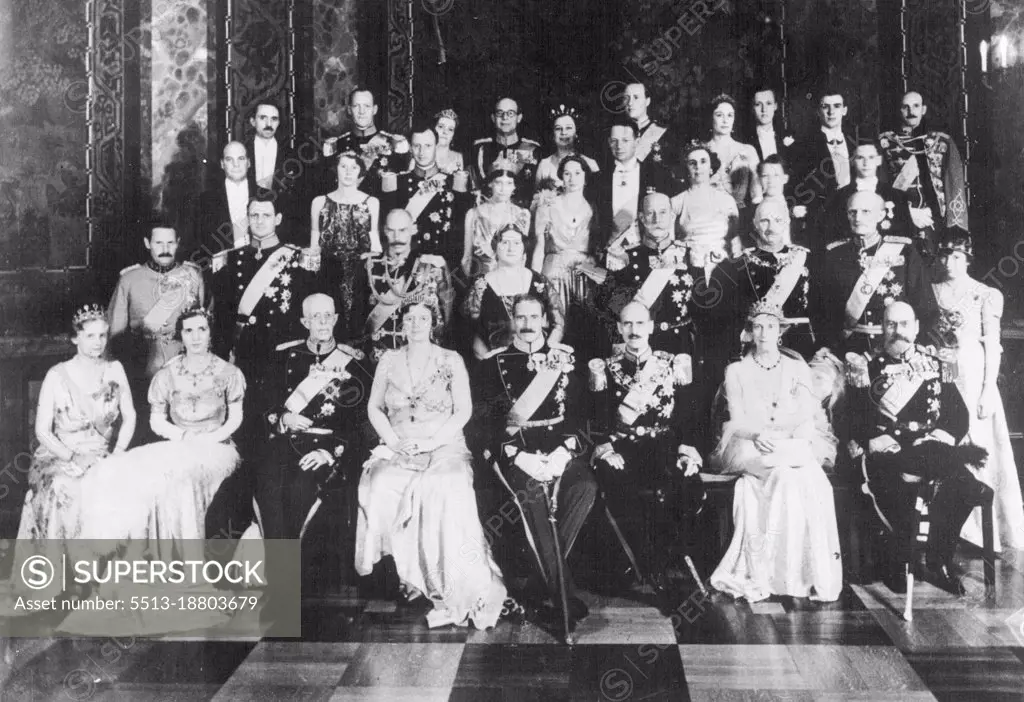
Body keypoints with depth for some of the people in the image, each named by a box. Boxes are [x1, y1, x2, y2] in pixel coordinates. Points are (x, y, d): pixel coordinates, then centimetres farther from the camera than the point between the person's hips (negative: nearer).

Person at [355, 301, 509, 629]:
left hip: (444, 445, -2)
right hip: (397, 450, 3)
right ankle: (411, 574, -20)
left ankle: (458, 588, -29)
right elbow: (374, 407, 13)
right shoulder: (389, 360, 15)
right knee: (380, 485, -31)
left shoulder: (451, 361, 7)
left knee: (442, 488, -35)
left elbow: (463, 411, 1)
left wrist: (431, 442, -12)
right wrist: (393, 441, -5)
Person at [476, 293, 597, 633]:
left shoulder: (565, 355, 15)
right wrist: (522, 458, -13)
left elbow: (577, 410, 7)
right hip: (517, 450, -2)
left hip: (560, 448, 2)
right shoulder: (495, 362, 10)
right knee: (532, 493, -31)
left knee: (585, 487, -28)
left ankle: (549, 572, -12)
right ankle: (564, 595, -24)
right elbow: (494, 419, 2)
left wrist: (563, 451, -11)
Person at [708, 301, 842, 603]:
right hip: (750, 451, -1)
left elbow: (808, 419, 4)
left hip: (796, 448, 1)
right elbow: (736, 423, 1)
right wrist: (757, 436, -22)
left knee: (796, 473, -35)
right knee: (787, 470, -35)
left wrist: (781, 439, -18)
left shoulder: (798, 369, 15)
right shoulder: (736, 371, 12)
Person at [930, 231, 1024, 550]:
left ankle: (983, 532, 6)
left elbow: (993, 347, -3)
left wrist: (988, 392, -9)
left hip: (974, 378, -2)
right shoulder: (931, 292, 8)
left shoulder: (987, 295, 0)